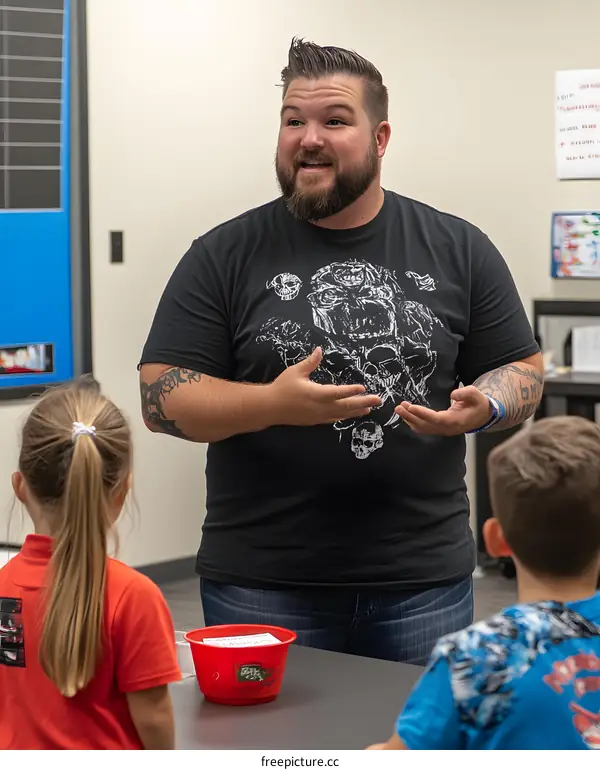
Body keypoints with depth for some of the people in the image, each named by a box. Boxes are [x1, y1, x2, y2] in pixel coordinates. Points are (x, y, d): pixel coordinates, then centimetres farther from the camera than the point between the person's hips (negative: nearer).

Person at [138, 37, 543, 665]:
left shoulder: (458, 251, 7)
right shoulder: (224, 256, 1)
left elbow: (524, 372, 11)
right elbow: (161, 398, -3)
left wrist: (482, 407, -12)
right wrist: (272, 404, -19)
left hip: (423, 580, 2)